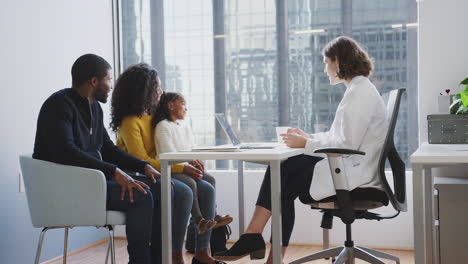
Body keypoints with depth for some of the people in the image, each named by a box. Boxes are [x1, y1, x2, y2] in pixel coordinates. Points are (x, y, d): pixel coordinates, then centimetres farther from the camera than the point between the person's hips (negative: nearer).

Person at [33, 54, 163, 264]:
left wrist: (144, 166, 6)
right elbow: (65, 152, -27)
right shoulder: (59, 104, -13)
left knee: (161, 187, 0)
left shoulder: (94, 107, 15)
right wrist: (114, 172, -31)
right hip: (65, 187, -9)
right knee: (140, 197, -25)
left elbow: (107, 148, 20)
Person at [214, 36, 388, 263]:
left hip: (354, 174, -9)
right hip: (349, 167, 9)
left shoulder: (359, 92, -14)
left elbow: (347, 144, -20)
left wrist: (307, 143, -11)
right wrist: (309, 137, 9)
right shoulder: (358, 89, 19)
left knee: (281, 173, -10)